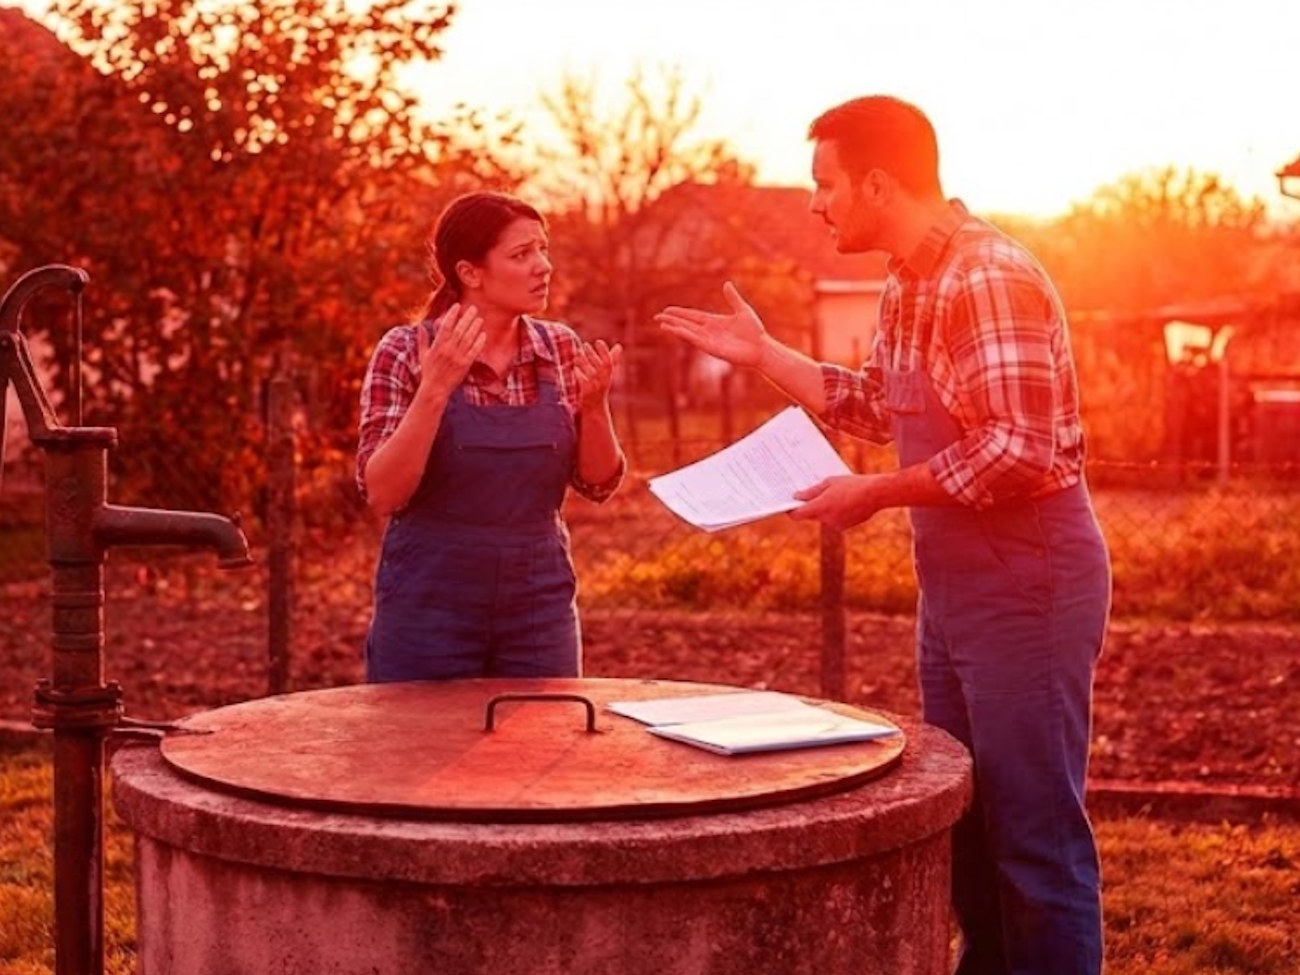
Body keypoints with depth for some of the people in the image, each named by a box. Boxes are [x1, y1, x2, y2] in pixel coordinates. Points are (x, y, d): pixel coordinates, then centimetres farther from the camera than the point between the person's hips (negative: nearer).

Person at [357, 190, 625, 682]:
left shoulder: (562, 350, 1)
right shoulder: (406, 351, -9)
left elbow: (598, 484, 3)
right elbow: (382, 494, -16)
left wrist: (594, 406, -14)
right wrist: (435, 390, -26)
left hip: (539, 603, 3)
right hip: (429, 604, -3)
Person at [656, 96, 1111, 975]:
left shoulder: (987, 277, -20)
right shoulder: (910, 283, 10)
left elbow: (1019, 451, -26)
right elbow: (879, 409, 22)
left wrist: (876, 495, -19)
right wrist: (761, 352, 19)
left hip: (1027, 581, -10)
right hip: (956, 579, 10)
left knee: (1035, 829, -2)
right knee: (964, 816, 17)